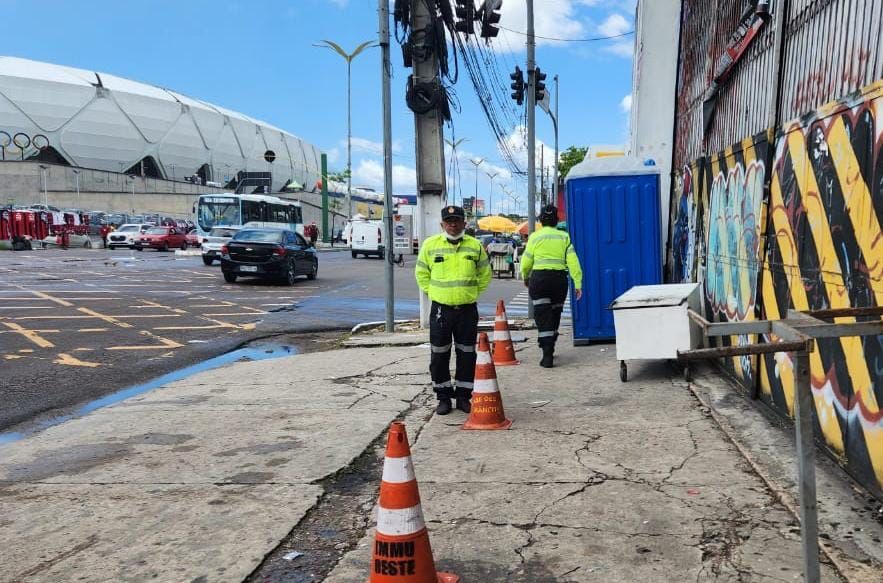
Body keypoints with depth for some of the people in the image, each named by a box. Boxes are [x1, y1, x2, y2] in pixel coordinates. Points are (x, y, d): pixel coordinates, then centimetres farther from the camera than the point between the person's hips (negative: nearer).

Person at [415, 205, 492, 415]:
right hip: (440, 309, -1)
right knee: (439, 355, 4)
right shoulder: (430, 244, 0)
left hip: (468, 309, 1)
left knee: (467, 354, 7)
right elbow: (421, 273, 11)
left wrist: (472, 293, 9)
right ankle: (443, 397, 17)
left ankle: (463, 396, 20)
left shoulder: (475, 246, 2)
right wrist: (433, 292, 5)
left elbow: (485, 274, 15)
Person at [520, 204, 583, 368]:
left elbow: (526, 262, 5)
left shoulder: (535, 237, 0)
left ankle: (547, 356, -12)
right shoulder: (564, 237, 5)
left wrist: (526, 278, 24)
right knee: (555, 315, 18)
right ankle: (549, 350, 30)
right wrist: (578, 284, -3)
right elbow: (573, 261, -3)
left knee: (543, 317, -3)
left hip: (539, 278, -3)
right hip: (560, 278, 3)